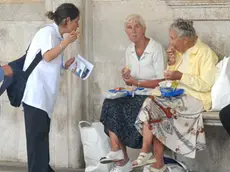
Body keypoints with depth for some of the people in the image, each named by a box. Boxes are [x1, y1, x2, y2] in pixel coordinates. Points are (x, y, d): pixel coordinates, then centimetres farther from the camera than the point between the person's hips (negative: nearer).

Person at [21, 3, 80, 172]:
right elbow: (48, 56, -24)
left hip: (43, 93, 9)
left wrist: (67, 65, 9)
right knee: (37, 134, -9)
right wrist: (67, 42, -23)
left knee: (42, 133, 12)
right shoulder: (48, 32, -10)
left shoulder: (56, 35, 16)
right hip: (35, 92, -9)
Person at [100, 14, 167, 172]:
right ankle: (120, 158, -22)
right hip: (136, 94, 6)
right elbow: (130, 83, 14)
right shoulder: (130, 50, 10)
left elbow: (162, 81, -15)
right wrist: (126, 78, -9)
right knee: (111, 106, -20)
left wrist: (136, 83, -19)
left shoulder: (156, 49, -12)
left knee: (129, 110, -31)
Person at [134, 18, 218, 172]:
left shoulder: (205, 53, -10)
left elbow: (206, 85, -18)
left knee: (152, 106, -23)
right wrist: (171, 63, 0)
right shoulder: (180, 51, 13)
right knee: (151, 104, -21)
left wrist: (181, 76, -24)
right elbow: (172, 79, 18)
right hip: (178, 96, 7)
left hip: (196, 97, -7)